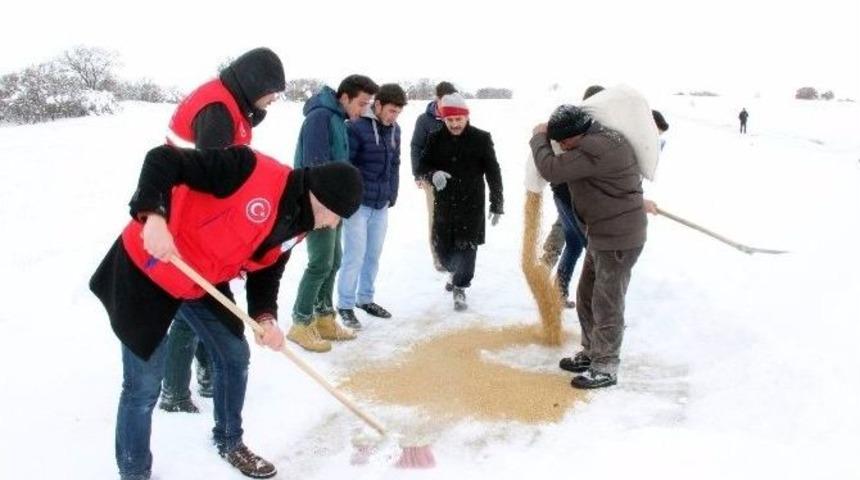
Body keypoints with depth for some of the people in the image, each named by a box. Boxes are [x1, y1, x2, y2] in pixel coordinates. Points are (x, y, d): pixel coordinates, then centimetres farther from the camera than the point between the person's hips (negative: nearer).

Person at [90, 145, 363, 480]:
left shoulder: (294, 226, -1)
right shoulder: (251, 170, -27)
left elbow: (265, 274, 7)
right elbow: (163, 160, -29)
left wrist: (265, 318, -11)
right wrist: (154, 216, -42)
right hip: (146, 268, -8)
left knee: (235, 356, 16)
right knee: (144, 386, -2)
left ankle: (229, 442, 39)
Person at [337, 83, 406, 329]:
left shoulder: (395, 130, 8)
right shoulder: (356, 127, -15)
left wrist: (392, 195, 13)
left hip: (382, 205, 7)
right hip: (357, 203, -6)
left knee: (374, 255, 14)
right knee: (355, 255, -2)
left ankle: (365, 298, 29)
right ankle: (345, 305, 11)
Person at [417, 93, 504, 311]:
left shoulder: (481, 139, -6)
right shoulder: (436, 139, 1)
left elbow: (493, 173, -1)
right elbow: (422, 165, 4)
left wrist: (497, 204, -2)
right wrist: (433, 173, -20)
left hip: (472, 204, -3)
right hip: (444, 203, 3)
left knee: (466, 249, -4)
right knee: (442, 247, 11)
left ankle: (460, 288, 12)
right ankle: (456, 272, 41)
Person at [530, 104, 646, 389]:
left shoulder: (596, 149, -27)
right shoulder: (600, 141, 7)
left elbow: (551, 169, -27)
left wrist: (539, 137, -10)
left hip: (619, 239, -11)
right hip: (602, 235, 11)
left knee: (606, 304, -1)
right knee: (586, 298, 18)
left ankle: (605, 368, 11)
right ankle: (591, 353, 33)